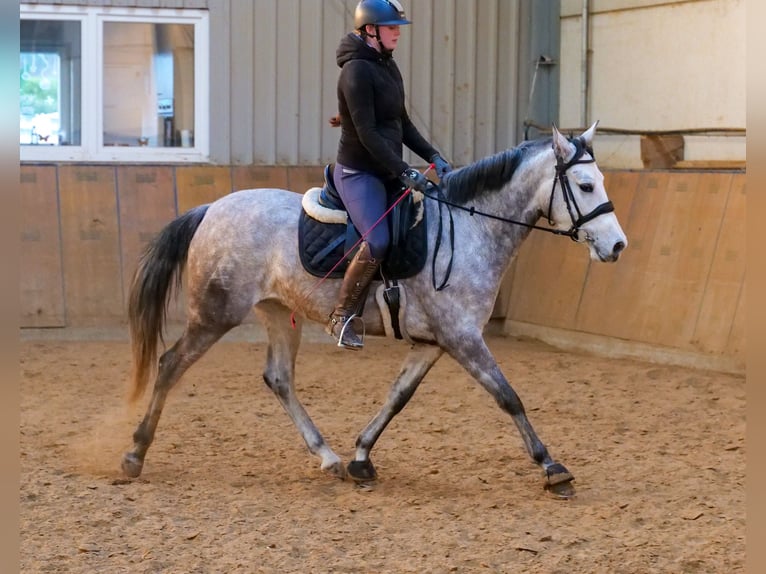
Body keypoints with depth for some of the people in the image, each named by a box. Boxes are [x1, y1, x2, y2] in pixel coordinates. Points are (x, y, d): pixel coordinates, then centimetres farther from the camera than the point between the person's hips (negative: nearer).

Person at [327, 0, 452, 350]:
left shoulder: (388, 67, 12)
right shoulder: (356, 71, -16)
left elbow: (402, 124, 18)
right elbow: (367, 133, -22)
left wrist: (433, 157, 7)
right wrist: (404, 172, -26)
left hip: (388, 172, 10)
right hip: (358, 172, -10)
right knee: (377, 242, -26)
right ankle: (342, 318, -12)